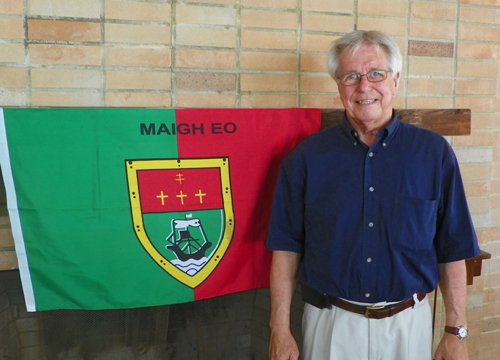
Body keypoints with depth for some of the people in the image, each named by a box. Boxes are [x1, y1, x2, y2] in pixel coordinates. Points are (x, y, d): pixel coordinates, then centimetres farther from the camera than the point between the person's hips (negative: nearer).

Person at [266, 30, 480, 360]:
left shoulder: (434, 153, -3)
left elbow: (453, 251, 0)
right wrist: (280, 329, -5)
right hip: (331, 324, 0)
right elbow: (287, 246, -2)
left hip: (408, 324, 1)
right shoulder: (307, 157, -4)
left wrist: (456, 333, -1)